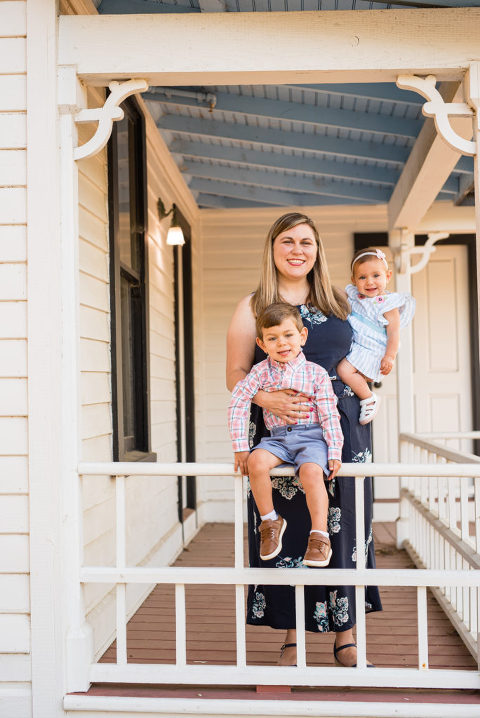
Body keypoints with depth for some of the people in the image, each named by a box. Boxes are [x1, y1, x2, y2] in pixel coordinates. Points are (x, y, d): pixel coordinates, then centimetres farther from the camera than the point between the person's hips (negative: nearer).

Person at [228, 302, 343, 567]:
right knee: (256, 461, -28)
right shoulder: (261, 372, 4)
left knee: (311, 471, -32)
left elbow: (329, 415, 1)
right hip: (278, 436, 2)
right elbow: (237, 404, 0)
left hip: (311, 436, -2)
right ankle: (270, 521, -7)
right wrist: (240, 446, -7)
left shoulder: (316, 373, 1)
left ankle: (320, 536, -20)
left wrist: (335, 452, -7)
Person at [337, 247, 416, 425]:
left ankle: (369, 398, -7)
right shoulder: (354, 295, 7)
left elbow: (394, 332, -12)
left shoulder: (388, 305, -11)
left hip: (369, 350, -8)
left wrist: (390, 357, -19)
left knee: (344, 369, -22)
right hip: (351, 345, 8)